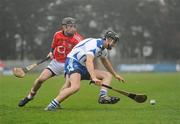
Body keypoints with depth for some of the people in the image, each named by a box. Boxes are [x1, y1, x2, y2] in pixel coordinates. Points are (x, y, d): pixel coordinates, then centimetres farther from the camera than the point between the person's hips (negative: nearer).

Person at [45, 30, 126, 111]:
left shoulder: (103, 49, 13)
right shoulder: (94, 44, -19)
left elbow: (105, 62, 35)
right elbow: (89, 62, -34)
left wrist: (115, 75, 42)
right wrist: (94, 78, -46)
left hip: (83, 67, 11)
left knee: (108, 75, 4)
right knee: (75, 87, -33)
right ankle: (52, 105, -30)